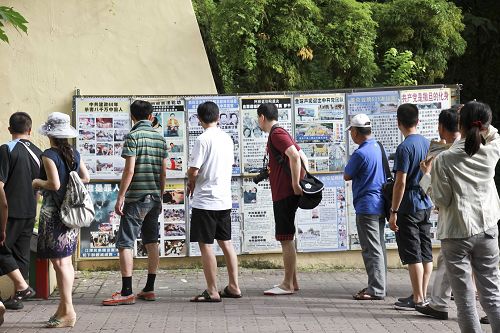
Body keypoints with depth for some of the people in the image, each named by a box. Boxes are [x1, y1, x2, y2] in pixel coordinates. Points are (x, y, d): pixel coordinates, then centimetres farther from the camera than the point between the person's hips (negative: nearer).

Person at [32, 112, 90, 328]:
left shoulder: (49, 155, -14)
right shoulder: (74, 154, 7)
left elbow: (54, 184, -21)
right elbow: (86, 178, 14)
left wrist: (36, 182, -5)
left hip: (54, 213, -8)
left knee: (59, 262, -5)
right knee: (65, 261, 15)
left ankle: (68, 312, -4)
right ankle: (64, 307, 23)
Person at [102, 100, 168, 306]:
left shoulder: (133, 136, -9)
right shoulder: (160, 138, 10)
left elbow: (129, 170, -15)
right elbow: (163, 172, 12)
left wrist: (120, 197, -11)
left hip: (136, 198, -7)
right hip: (154, 197, 7)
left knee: (125, 243, -5)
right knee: (152, 242, 12)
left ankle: (126, 292, -9)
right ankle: (149, 289, 16)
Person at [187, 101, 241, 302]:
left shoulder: (203, 140, -14)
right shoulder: (227, 138, 9)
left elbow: (193, 172, -17)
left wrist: (191, 182, 6)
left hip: (206, 200, -7)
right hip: (224, 198, 7)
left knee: (205, 244, -1)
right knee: (225, 242, 15)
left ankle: (212, 291, 1)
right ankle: (233, 287, 19)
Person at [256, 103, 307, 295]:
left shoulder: (277, 134, -12)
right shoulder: (279, 134, 20)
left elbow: (295, 156, -26)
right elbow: (303, 157, 21)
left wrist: (295, 184, -21)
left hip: (284, 194, -10)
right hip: (283, 194, 10)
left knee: (286, 239, -6)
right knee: (286, 239, 14)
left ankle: (288, 285, -2)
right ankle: (292, 282, 20)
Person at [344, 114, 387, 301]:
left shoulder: (360, 154, -18)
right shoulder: (378, 148, 9)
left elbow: (347, 176, -6)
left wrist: (349, 165, 11)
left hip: (366, 207, -9)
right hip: (380, 204, 9)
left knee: (372, 249, -5)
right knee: (378, 247, 14)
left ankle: (376, 290, -3)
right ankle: (377, 286, 22)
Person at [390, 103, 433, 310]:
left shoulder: (404, 148, -16)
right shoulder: (427, 143, 7)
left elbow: (400, 182, -19)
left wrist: (394, 212, -15)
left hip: (408, 207, -8)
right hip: (426, 204, 8)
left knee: (412, 255, -2)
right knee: (426, 253, 11)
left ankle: (417, 299, 1)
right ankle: (422, 295, 19)